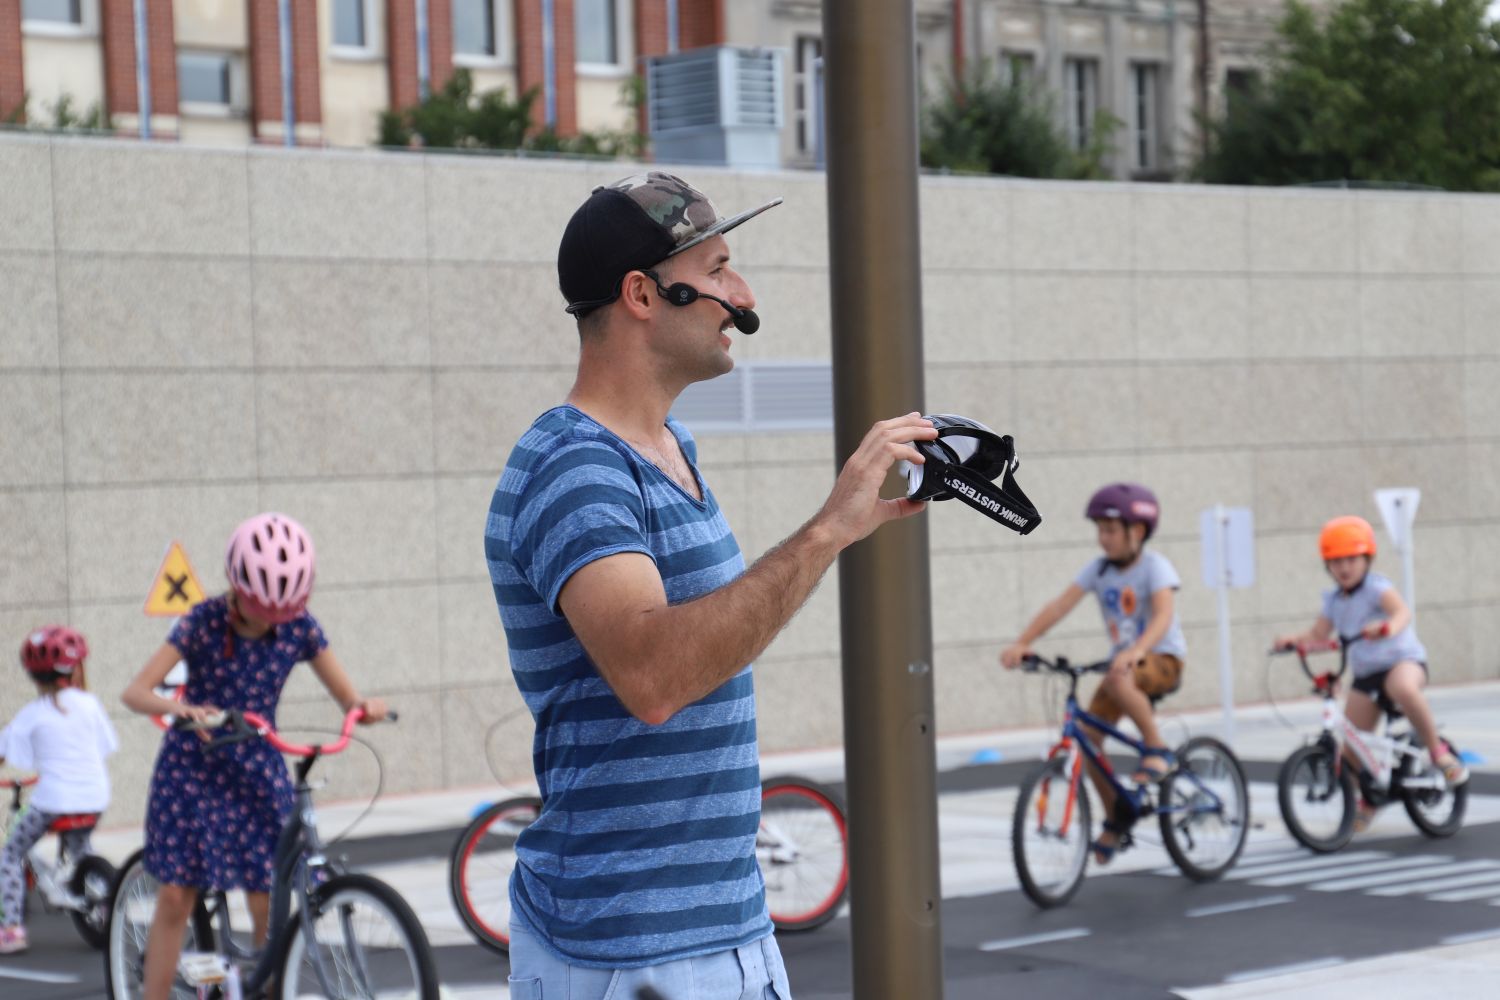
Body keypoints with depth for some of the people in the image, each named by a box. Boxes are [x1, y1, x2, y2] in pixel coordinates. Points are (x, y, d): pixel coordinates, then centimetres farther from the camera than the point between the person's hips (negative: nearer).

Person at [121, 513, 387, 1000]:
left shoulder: (300, 629, -8)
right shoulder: (204, 621, -15)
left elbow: (348, 696, -5)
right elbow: (134, 691, -21)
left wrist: (367, 706, -30)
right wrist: (180, 708, -42)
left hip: (257, 774, 2)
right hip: (191, 767, -2)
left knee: (268, 906, -2)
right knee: (175, 896, -3)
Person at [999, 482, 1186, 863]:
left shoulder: (1155, 566, -16)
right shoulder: (1099, 569, -1)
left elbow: (1163, 615, -33)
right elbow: (1061, 605, -12)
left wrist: (1137, 650, -52)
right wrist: (1022, 643, -26)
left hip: (1162, 660, -6)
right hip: (1123, 659, 6)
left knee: (1118, 679, -38)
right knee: (1088, 735, -9)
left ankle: (1156, 749, -19)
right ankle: (1116, 820, 7)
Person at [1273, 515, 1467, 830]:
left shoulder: (1377, 588, -12)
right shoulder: (1334, 600, 8)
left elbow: (1402, 612, -30)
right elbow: (1318, 635, 3)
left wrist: (1388, 627, -51)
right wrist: (1293, 640, -16)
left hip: (1402, 659, -6)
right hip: (1366, 674, 6)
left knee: (1403, 688, -42)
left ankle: (1438, 751, -21)